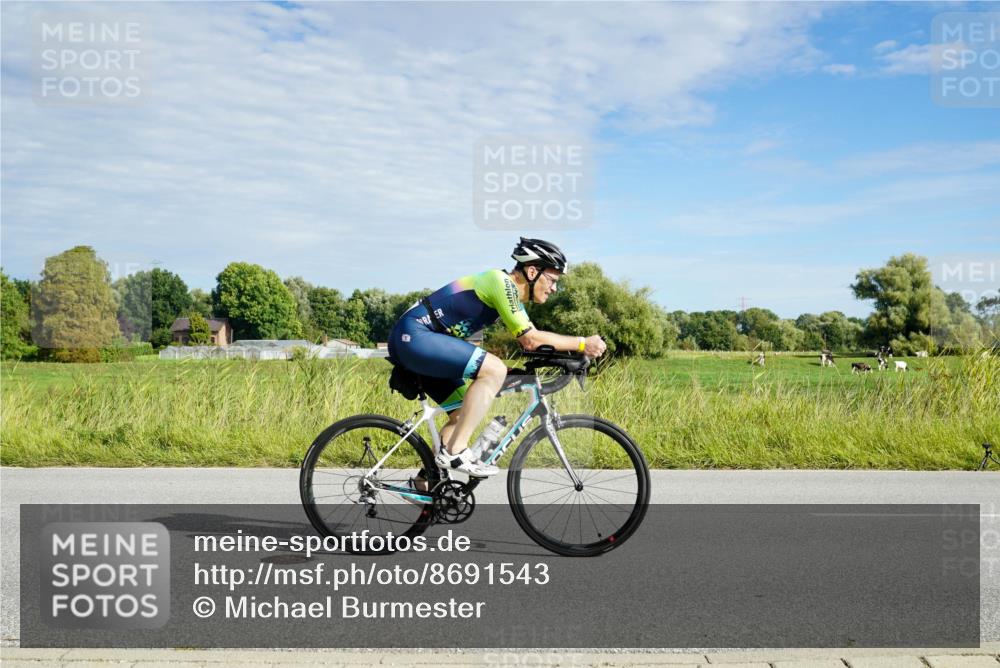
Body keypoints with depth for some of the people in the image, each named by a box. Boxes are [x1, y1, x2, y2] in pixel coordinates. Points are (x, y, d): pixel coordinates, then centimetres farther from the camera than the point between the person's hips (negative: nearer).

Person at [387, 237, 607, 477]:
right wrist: (582, 343, -11)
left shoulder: (512, 293, 16)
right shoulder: (502, 282, -13)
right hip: (414, 334, -11)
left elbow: (529, 342, 17)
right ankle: (455, 453, -18)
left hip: (410, 340, 11)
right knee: (494, 369, -21)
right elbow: (530, 338, -16)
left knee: (465, 411, 13)